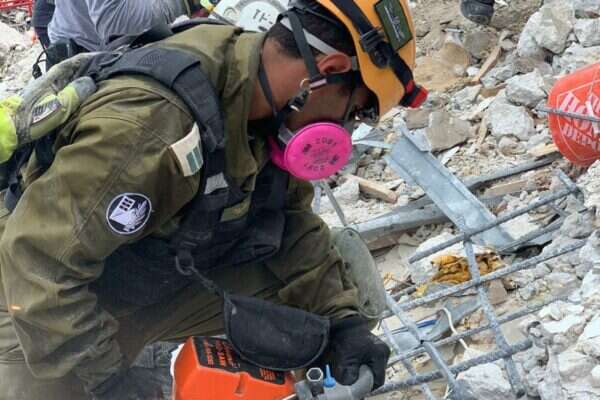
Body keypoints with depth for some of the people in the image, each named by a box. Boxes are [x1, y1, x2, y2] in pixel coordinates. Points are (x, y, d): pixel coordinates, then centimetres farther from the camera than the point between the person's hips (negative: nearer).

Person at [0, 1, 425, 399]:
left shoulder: (264, 102, -10)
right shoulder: (149, 123, -38)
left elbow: (290, 223, 4)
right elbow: (39, 261, -34)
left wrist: (342, 320, -6)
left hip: (162, 285, 7)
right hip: (45, 314, -6)